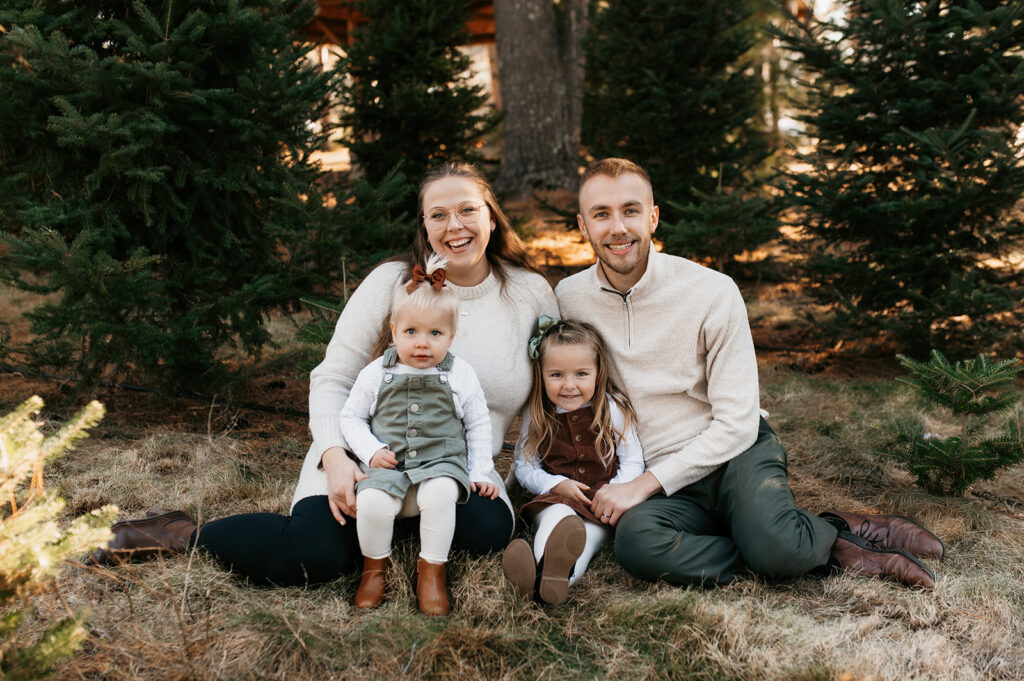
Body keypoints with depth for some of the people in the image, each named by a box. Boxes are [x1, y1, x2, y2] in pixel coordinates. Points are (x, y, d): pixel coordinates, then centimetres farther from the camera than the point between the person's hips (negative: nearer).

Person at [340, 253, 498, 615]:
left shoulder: (460, 375, 6)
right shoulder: (376, 373, 6)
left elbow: (478, 425, 14)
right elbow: (351, 418, 12)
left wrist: (479, 473, 8)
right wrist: (371, 451, -4)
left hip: (442, 464, -1)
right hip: (388, 466, 1)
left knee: (440, 493, -35)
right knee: (372, 501, -31)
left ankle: (432, 571, -14)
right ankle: (374, 566, -1)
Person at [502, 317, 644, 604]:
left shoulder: (613, 409, 2)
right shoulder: (536, 414, 6)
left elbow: (633, 462, 3)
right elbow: (524, 467, 8)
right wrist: (556, 484, -11)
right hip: (555, 497, 1)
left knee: (591, 531, -34)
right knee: (558, 516, -35)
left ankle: (563, 574, -67)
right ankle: (537, 568, -66)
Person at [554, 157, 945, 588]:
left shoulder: (713, 293, -9)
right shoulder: (569, 298, -1)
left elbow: (736, 423, -10)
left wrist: (645, 484, -17)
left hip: (735, 454, -3)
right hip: (654, 479, 3)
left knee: (773, 547, -36)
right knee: (635, 542, -34)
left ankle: (838, 532, 1)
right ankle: (838, 549, -16)